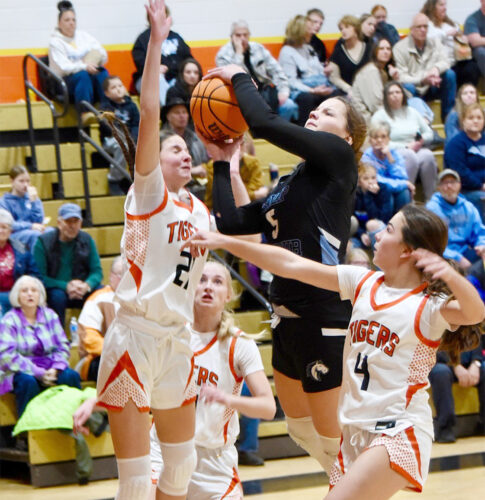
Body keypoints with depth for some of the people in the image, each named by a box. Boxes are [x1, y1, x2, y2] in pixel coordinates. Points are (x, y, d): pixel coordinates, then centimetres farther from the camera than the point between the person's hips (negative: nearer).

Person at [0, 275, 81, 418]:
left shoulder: (50, 316, 11)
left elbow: (63, 346, 8)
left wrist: (55, 369, -13)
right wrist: (39, 373, -20)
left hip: (49, 370, 4)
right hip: (20, 372, -4)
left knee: (71, 376, -24)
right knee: (28, 381, -37)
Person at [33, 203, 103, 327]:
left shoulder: (86, 240, 6)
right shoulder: (43, 242, -5)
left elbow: (97, 271, 2)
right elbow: (40, 277, -11)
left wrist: (87, 286, -21)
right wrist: (66, 286, -23)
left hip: (82, 289, 3)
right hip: (55, 289, -3)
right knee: (58, 296, -36)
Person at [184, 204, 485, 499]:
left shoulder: (429, 304, -10)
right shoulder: (364, 283, 8)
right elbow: (291, 265, 8)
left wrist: (452, 276, -51)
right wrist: (224, 242, 5)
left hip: (399, 433, -7)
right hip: (355, 430, 7)